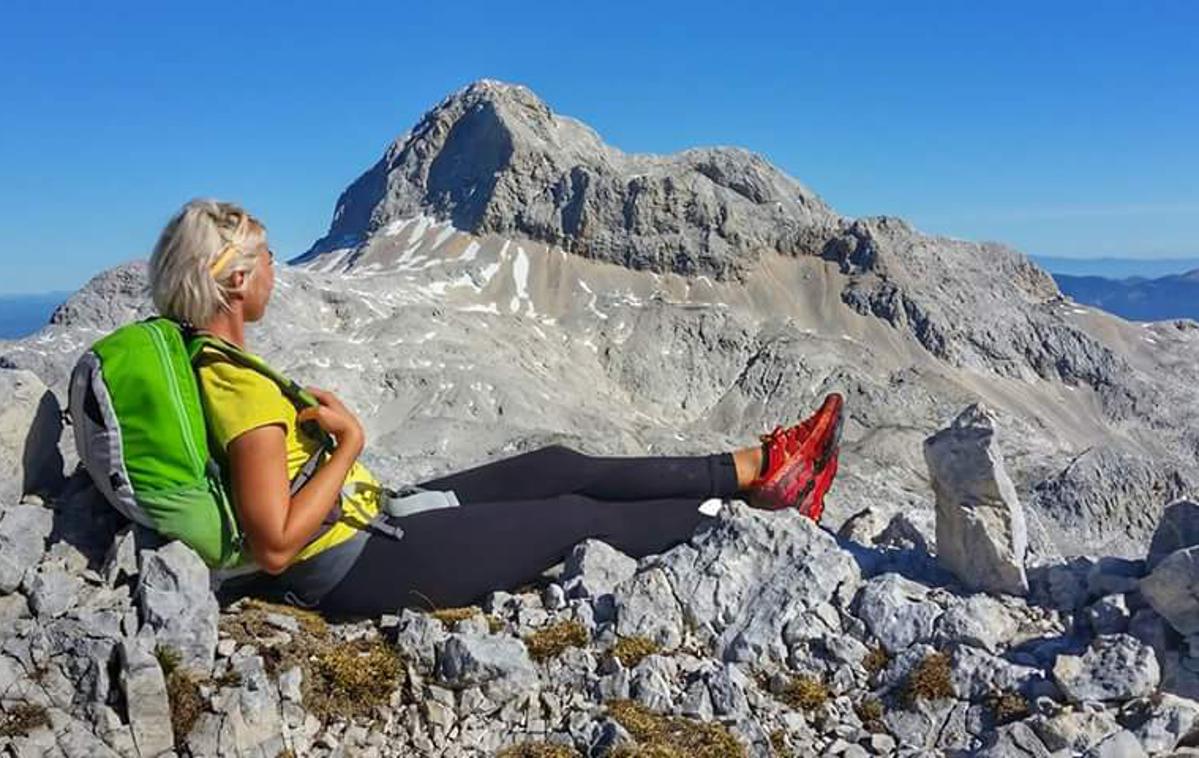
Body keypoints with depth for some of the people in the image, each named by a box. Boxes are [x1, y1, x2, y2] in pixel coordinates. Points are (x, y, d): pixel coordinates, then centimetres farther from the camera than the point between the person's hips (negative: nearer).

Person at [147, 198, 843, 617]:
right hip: (357, 566, -9)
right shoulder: (240, 386, -26)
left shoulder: (204, 362, 4)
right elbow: (277, 546, -27)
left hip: (370, 518, 9)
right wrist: (350, 442, -21)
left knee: (557, 467, 7)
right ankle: (747, 512, 21)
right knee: (579, 516, 0)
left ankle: (753, 469, 16)